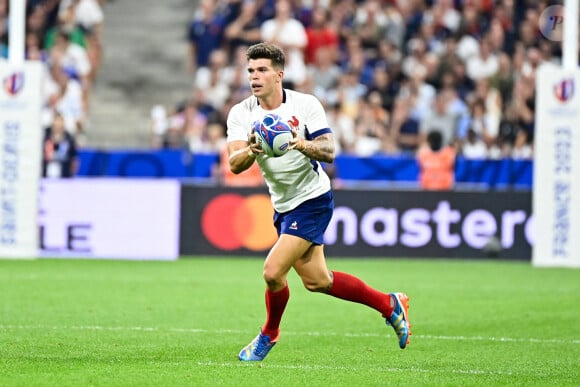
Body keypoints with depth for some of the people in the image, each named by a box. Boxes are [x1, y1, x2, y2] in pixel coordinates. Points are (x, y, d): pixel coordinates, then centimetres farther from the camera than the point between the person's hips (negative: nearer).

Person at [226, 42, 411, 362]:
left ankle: (269, 335, 14)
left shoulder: (305, 105, -15)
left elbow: (329, 152, -21)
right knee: (317, 281, 12)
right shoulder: (241, 114, -7)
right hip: (283, 204, 6)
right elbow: (235, 164, -19)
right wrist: (251, 149, -41)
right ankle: (390, 305, 30)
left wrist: (302, 144, -41)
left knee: (273, 271, -14)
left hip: (312, 200, -6)